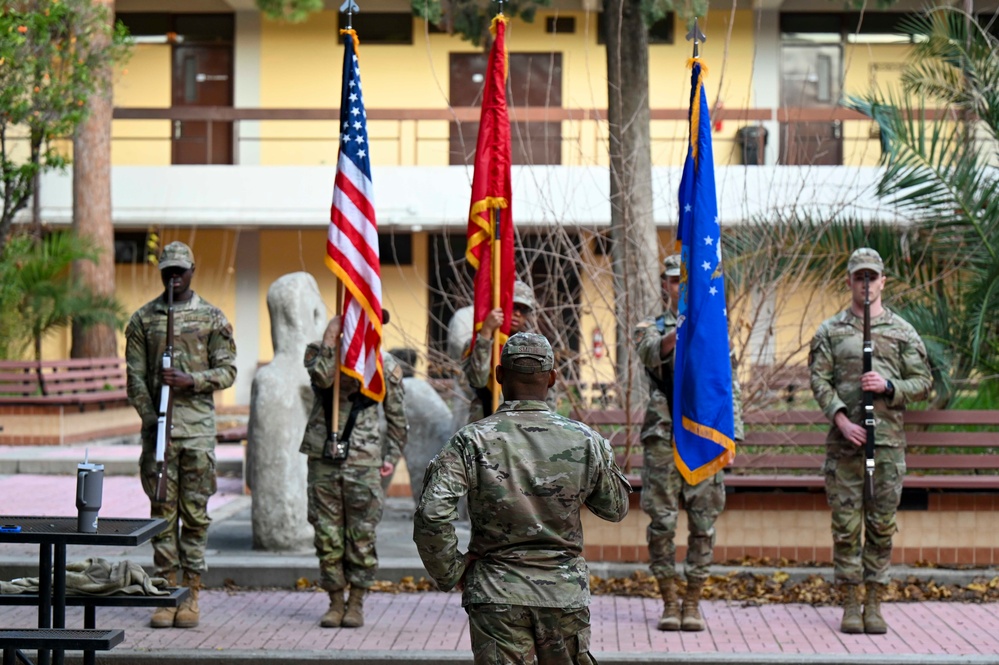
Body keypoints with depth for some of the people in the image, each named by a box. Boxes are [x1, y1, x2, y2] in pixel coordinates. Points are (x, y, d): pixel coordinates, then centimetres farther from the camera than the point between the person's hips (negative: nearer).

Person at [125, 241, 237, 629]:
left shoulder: (212, 317, 5)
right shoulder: (143, 319, 8)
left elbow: (228, 370, 2)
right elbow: (135, 376, 5)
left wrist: (191, 380, -14)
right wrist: (151, 419, -6)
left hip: (198, 425, -1)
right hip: (157, 423, 1)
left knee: (196, 510, 1)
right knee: (163, 510, 2)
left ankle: (191, 595, 6)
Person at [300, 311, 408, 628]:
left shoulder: (384, 363, 7)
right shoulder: (319, 352, 7)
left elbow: (396, 416, 13)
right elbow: (322, 377, -17)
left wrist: (391, 456, 7)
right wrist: (331, 340, -13)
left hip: (363, 461, -1)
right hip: (323, 458, 1)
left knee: (361, 535, -1)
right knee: (327, 534, 4)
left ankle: (356, 604, 10)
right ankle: (335, 602, 15)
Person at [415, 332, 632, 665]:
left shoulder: (472, 441, -9)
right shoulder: (585, 441, -3)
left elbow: (432, 516, -18)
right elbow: (615, 508, 12)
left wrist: (450, 574, -3)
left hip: (496, 593, -2)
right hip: (565, 593, 2)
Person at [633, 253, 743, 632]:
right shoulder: (650, 329, 7)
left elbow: (730, 388, 11)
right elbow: (652, 353, -18)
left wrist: (731, 435, 1)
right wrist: (683, 328, -37)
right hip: (663, 440, -1)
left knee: (703, 524, 1)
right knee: (662, 523, -1)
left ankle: (693, 604, 9)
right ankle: (669, 603, 9)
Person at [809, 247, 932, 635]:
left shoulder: (902, 332, 9)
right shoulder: (830, 331, 8)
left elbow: (923, 383, 7)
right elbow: (819, 380, 0)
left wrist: (888, 387, -12)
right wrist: (841, 420, -13)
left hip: (888, 441, 1)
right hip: (844, 441, -1)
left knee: (882, 526, 2)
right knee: (846, 526, 0)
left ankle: (874, 604, 10)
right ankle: (850, 605, 7)